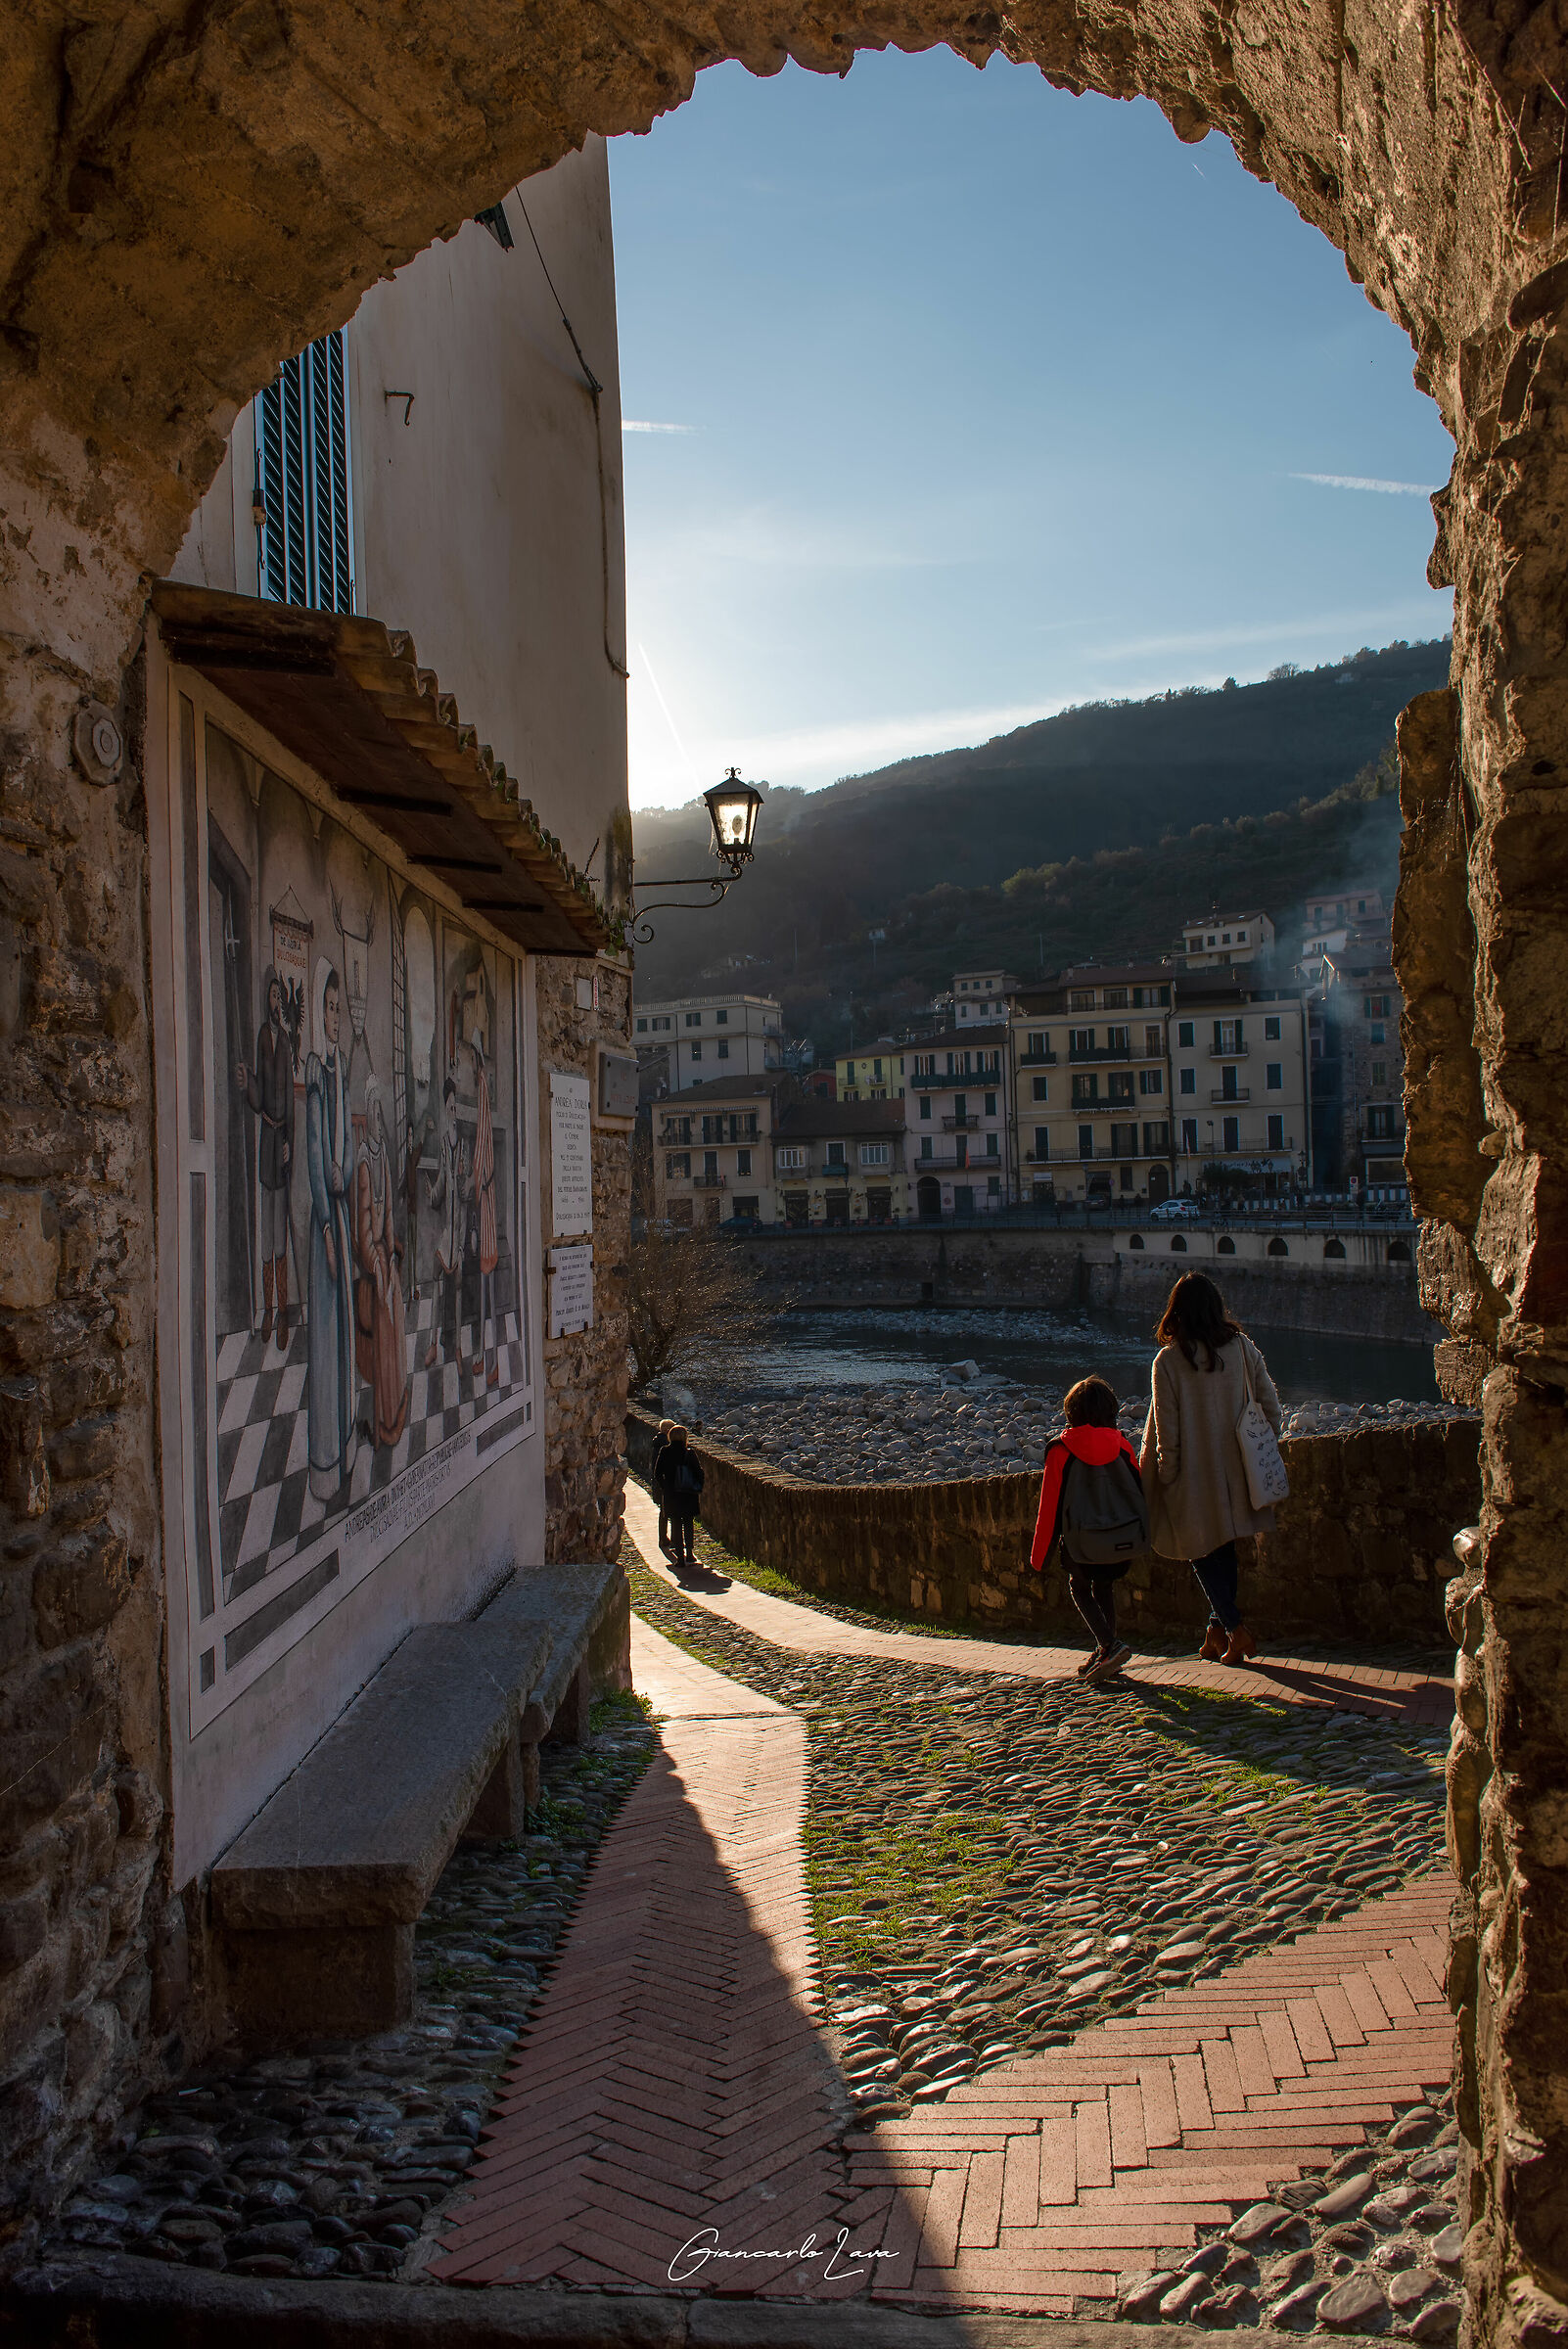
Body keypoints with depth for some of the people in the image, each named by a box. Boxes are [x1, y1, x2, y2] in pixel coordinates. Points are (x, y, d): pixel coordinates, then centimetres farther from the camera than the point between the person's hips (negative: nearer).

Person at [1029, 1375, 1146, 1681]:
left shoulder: (1060, 1451, -6)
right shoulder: (1122, 1446, 2)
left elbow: (1050, 1507, -3)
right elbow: (1140, 1493, 9)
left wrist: (1039, 1556, 6)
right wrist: (1138, 1540, 24)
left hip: (1083, 1543, -3)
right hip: (1126, 1540, 4)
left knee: (1079, 1588, 17)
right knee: (1104, 1587, 24)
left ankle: (1109, 1645, -3)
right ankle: (1104, 1655, 23)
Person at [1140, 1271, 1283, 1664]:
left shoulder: (1168, 1360, -12)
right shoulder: (1242, 1347, -1)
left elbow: (1165, 1429, -10)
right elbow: (1271, 1405, 1)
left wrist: (1166, 1475, -1)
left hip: (1193, 1474, -4)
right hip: (1235, 1470, 4)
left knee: (1202, 1553, 9)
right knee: (1224, 1549, 17)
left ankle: (1235, 1629, 1)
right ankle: (1217, 1631, 20)